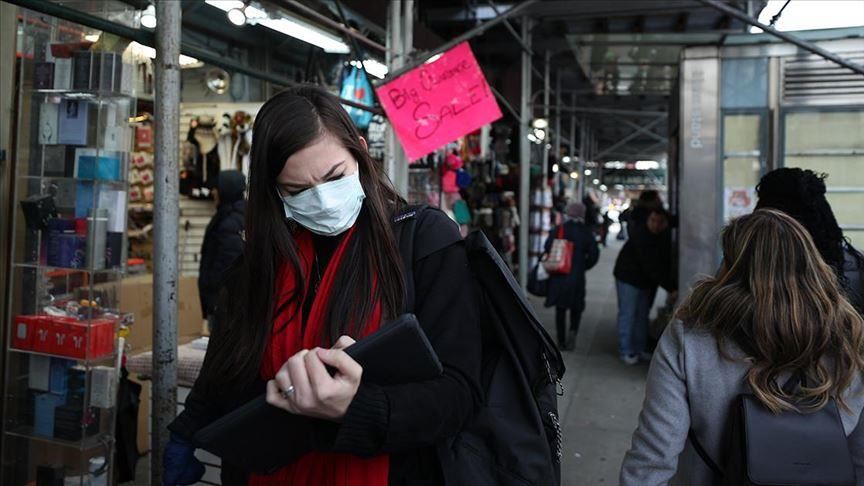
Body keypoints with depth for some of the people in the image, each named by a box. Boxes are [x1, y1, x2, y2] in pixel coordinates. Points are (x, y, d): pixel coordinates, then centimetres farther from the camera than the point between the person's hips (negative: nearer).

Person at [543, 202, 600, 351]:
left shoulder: (559, 230, -3)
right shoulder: (586, 232, -2)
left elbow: (548, 247, -4)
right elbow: (594, 254, -3)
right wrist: (582, 267, 11)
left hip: (558, 276, 0)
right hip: (577, 276, 0)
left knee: (560, 309, 11)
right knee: (576, 307, 13)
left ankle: (561, 341, 14)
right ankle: (573, 331, -12)